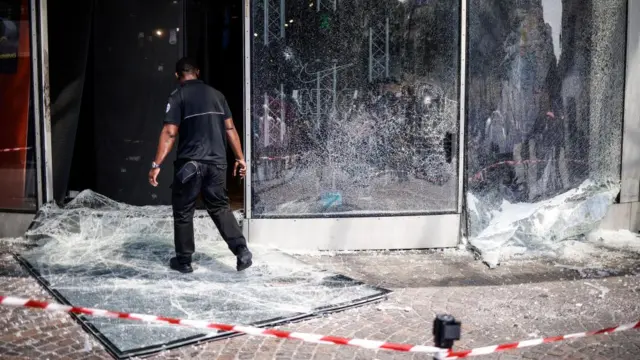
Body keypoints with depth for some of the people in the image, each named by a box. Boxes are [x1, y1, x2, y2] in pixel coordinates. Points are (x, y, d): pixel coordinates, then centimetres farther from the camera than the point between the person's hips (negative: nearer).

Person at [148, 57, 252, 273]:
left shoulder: (178, 96, -4)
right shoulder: (216, 94, 10)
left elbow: (169, 133, -13)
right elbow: (230, 129, 9)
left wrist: (157, 164, -13)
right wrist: (240, 158, 14)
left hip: (189, 163, -4)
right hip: (217, 162, 4)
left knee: (183, 212, 10)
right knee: (220, 208, 15)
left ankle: (183, 260, 18)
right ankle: (241, 250, 1)